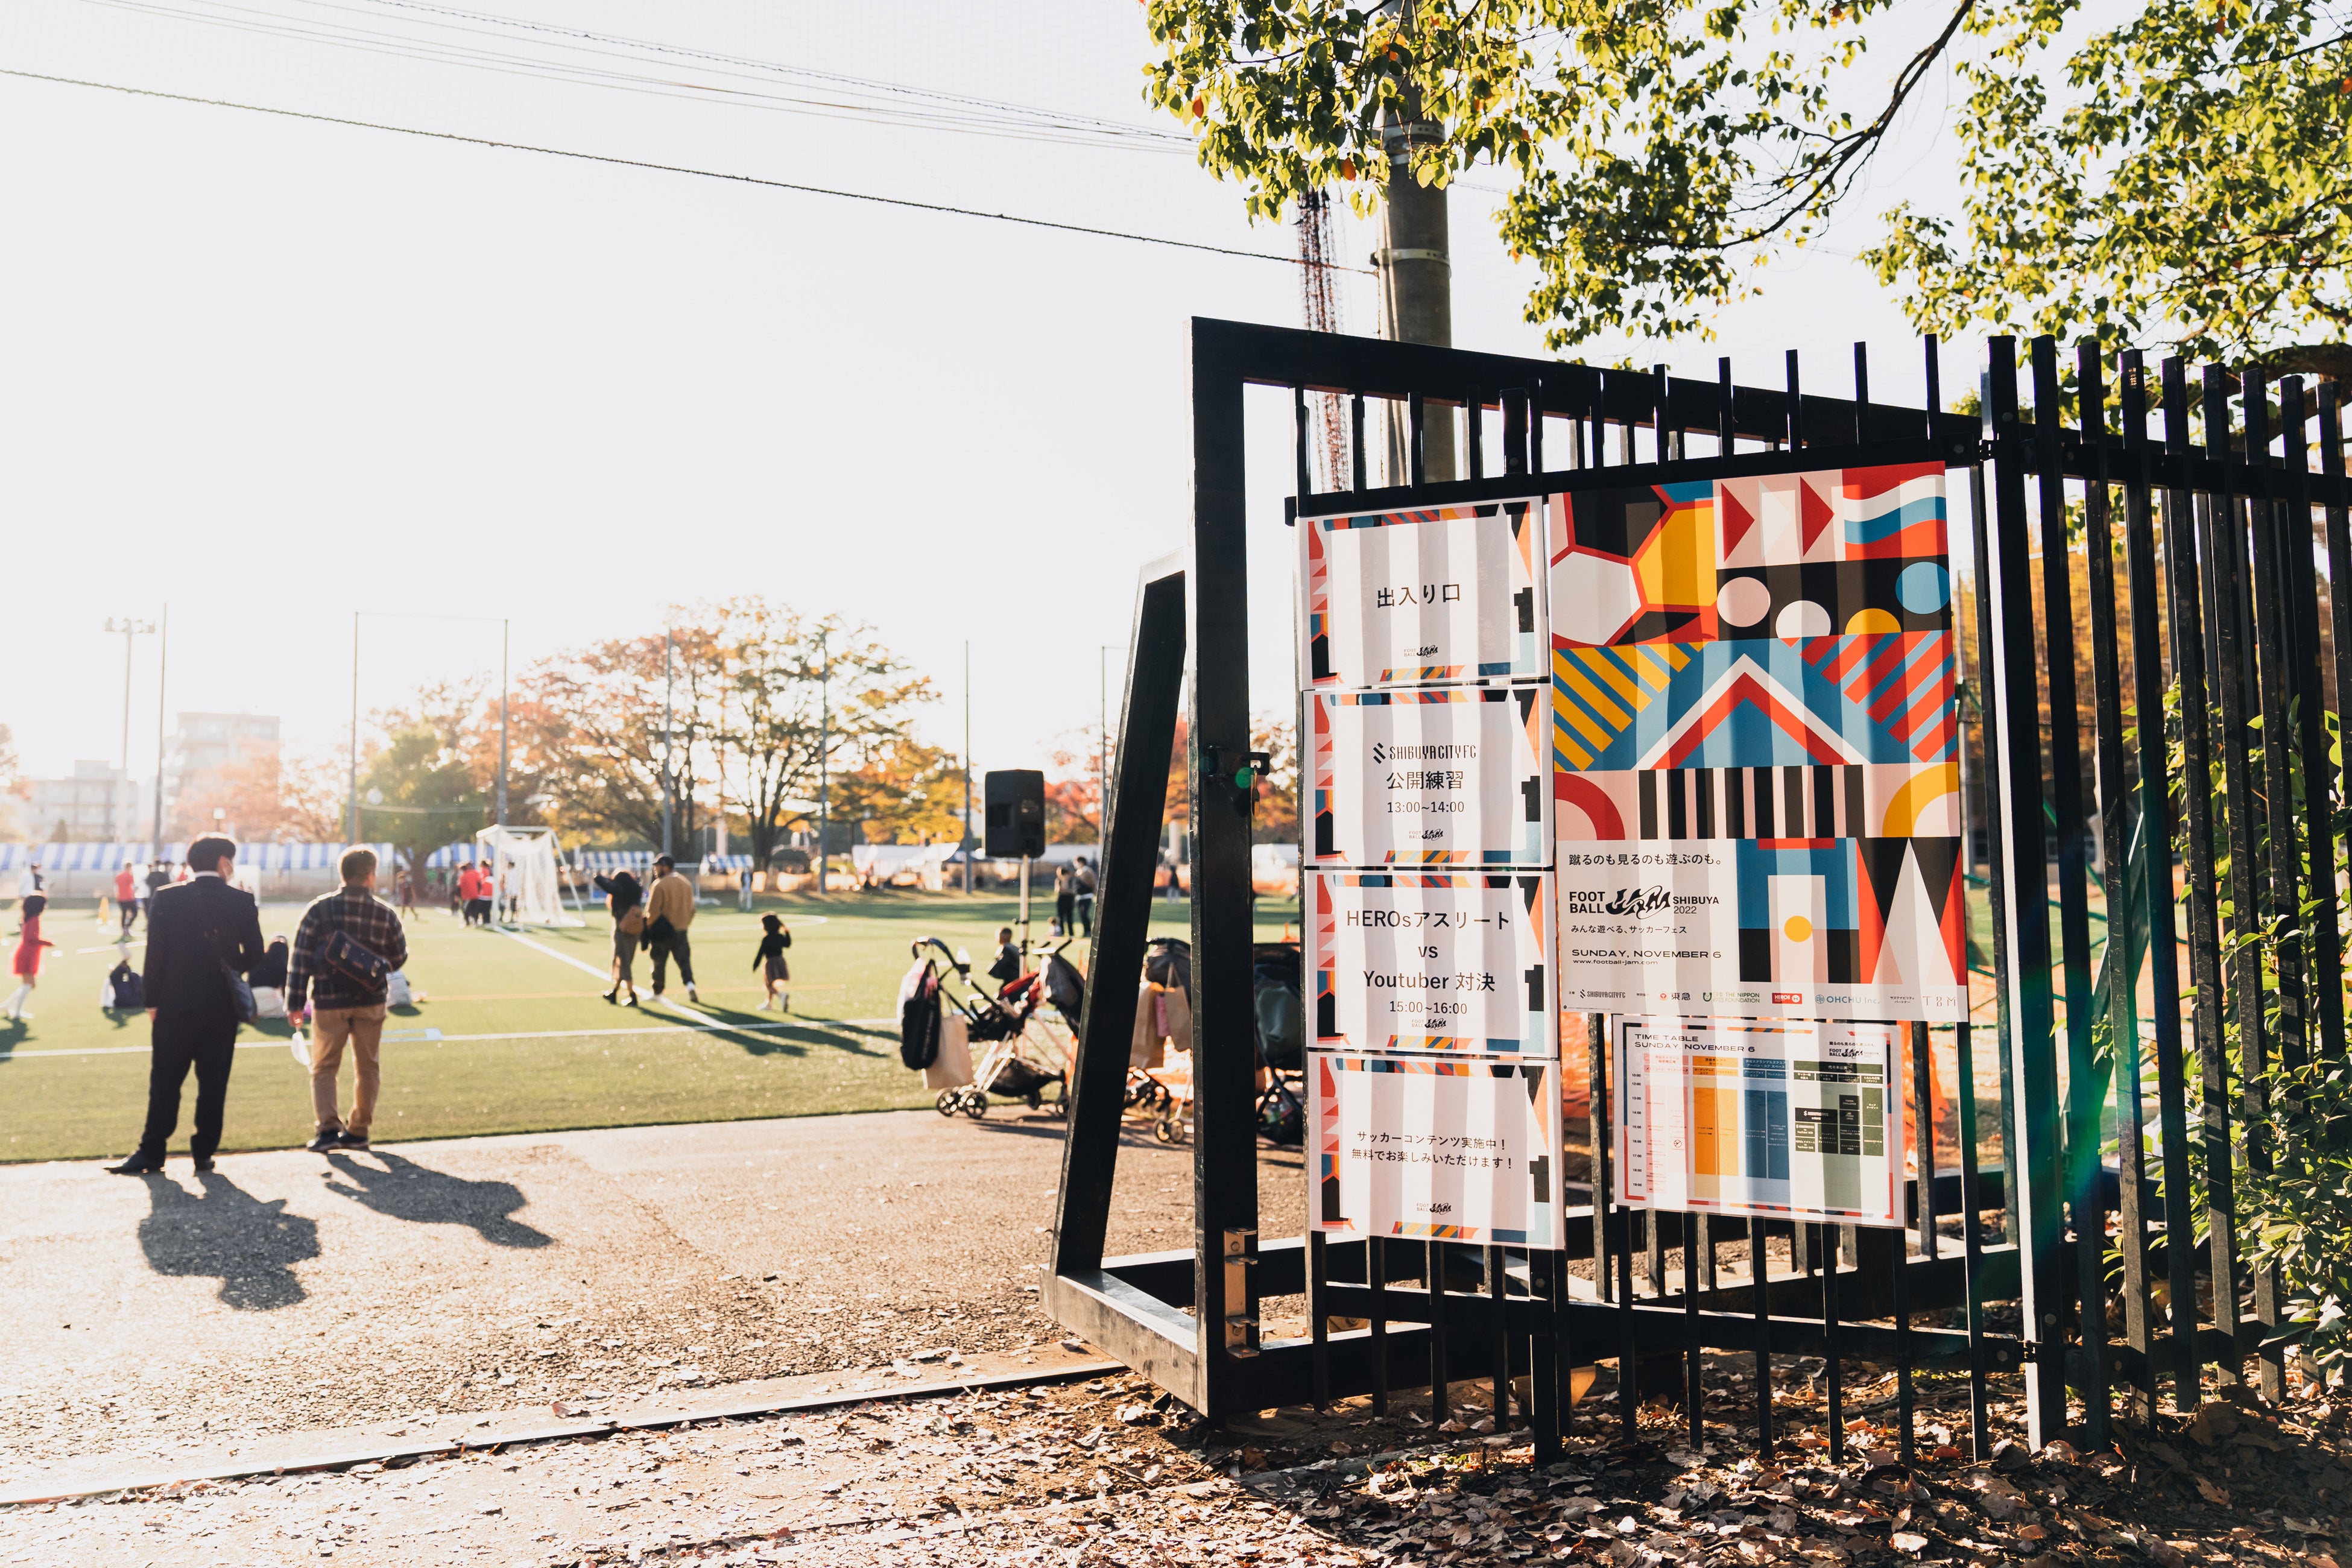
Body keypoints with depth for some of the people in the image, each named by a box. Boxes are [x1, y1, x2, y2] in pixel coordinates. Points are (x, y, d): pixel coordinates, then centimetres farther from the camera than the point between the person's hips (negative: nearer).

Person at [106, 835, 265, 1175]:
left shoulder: (166, 899, -3)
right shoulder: (243, 902, -3)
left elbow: (155, 954, -4)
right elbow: (254, 954, 1)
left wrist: (152, 1001, 3)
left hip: (175, 1006, 0)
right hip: (223, 1007, 0)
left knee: (165, 1082, 7)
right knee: (213, 1083, 6)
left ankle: (152, 1153, 9)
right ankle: (203, 1152, 8)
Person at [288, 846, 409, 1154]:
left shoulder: (321, 908, -6)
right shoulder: (386, 914, -3)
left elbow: (300, 956, -7)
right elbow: (398, 959, 5)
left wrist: (295, 1002, -3)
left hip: (329, 1002, -1)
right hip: (370, 1002, 1)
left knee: (324, 1067, 10)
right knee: (367, 1068, 13)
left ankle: (327, 1128, -4)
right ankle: (358, 1130, 15)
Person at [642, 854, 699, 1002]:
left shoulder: (659, 885, -14)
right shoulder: (686, 883, 7)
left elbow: (652, 911, -15)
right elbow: (691, 909, 11)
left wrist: (648, 927, -1)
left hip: (662, 930, -5)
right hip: (681, 931, 5)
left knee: (659, 962, 8)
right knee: (684, 959, 10)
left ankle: (657, 992, 16)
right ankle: (690, 984, -10)